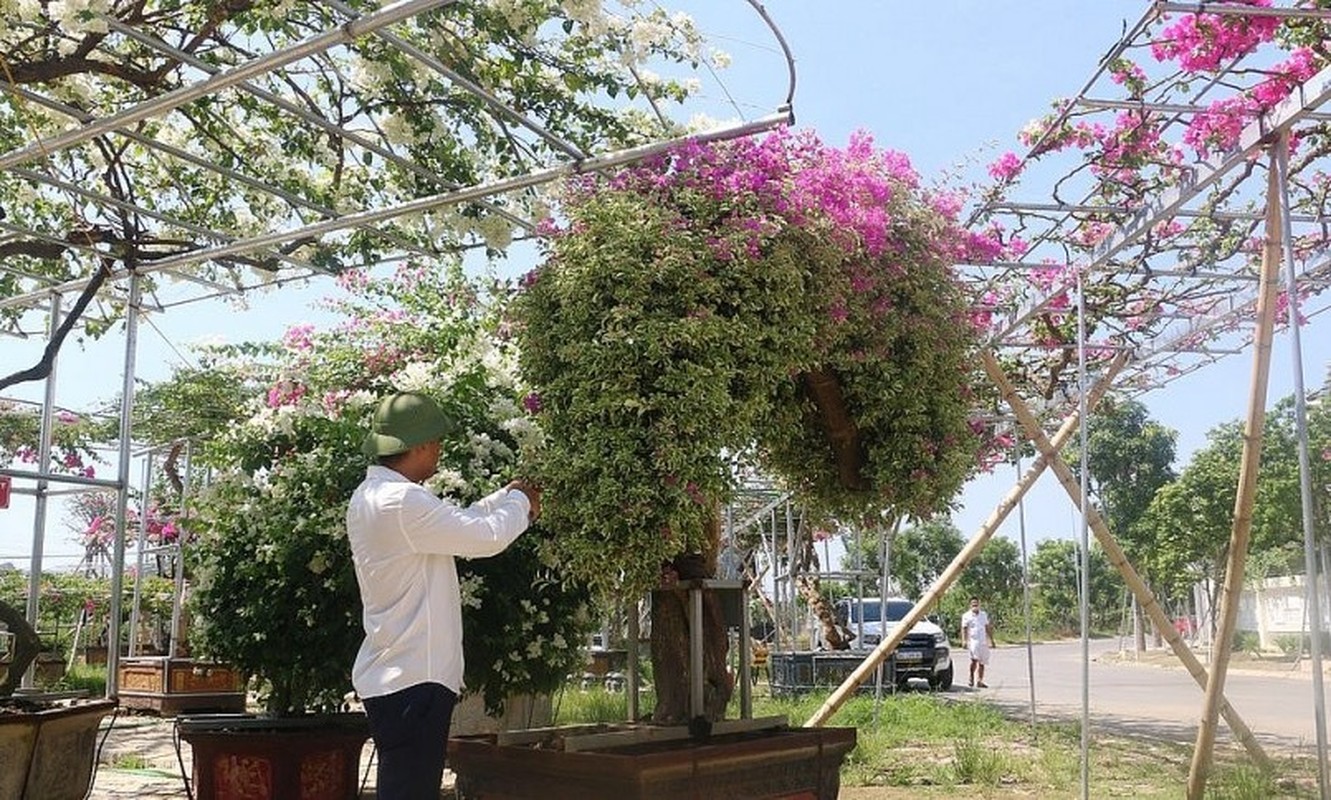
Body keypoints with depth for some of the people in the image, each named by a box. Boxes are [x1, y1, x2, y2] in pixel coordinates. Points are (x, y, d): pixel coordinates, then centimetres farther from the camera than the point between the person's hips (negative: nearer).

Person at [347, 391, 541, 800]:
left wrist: (506, 497, 21)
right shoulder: (401, 501, -21)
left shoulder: (372, 495, 12)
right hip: (413, 680, -11)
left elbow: (457, 524, 24)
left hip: (394, 675, 11)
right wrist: (519, 503, 3)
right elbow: (487, 537, -16)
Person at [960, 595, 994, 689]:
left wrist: (991, 640, 19)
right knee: (974, 659, -22)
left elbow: (987, 628, 21)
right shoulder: (966, 616, 2)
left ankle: (980, 681, 14)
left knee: (982, 662, 6)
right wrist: (964, 640, -14)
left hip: (983, 642, 5)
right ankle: (971, 678, -9)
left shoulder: (984, 614, 15)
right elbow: (964, 629, -2)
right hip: (973, 640, -5)